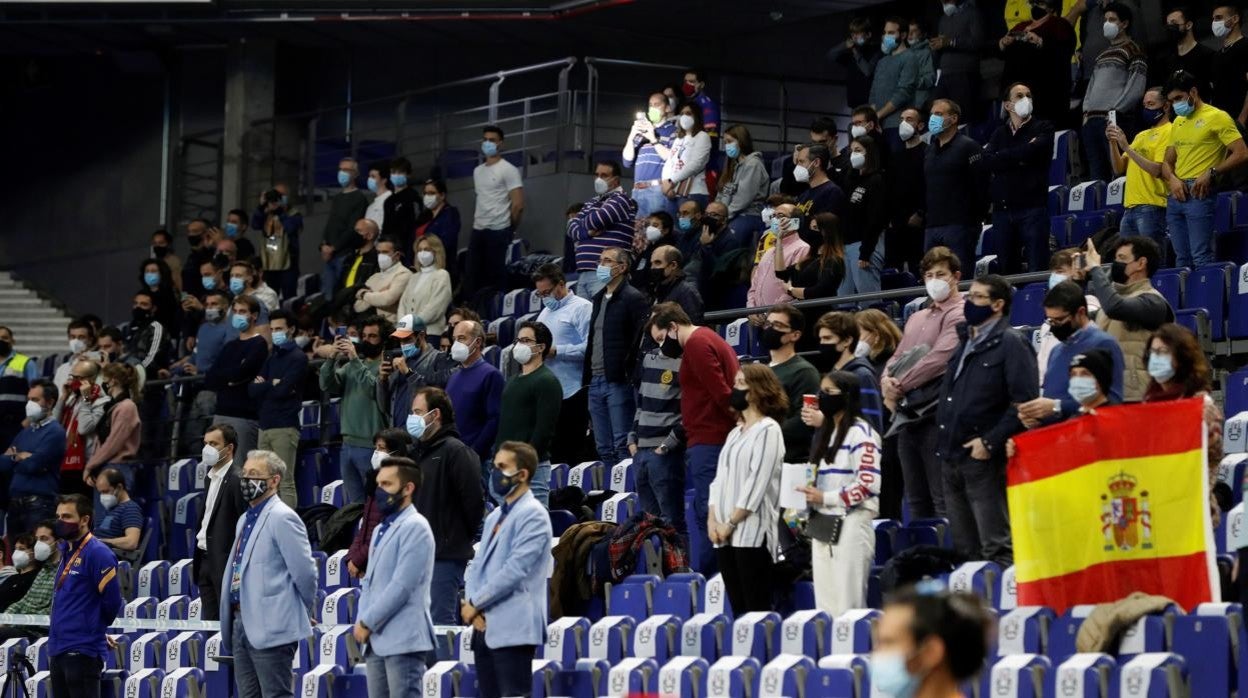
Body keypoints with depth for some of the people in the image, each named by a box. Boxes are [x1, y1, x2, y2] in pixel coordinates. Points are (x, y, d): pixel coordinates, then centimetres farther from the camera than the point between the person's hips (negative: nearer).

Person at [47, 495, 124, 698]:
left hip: (82, 652, -9)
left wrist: (95, 627, 0)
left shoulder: (98, 553, -12)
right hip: (58, 650, 9)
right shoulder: (65, 551, 15)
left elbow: (112, 600, -15)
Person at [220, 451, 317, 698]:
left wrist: (302, 612, 0)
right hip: (242, 624, 9)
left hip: (271, 628, -9)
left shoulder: (283, 519, -11)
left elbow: (305, 572, -13)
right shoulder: (245, 520, 19)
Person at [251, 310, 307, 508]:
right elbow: (252, 390, 10)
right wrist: (272, 385, -5)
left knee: (285, 483, -10)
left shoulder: (298, 358, -2)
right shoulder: (271, 357, 20)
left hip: (285, 426, -7)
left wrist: (263, 386, 3)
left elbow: (283, 389, -13)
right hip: (265, 425, 7)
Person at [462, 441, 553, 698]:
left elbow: (515, 570, -16)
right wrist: (471, 606, -2)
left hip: (513, 628, -8)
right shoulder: (495, 516, 19)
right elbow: (478, 565, 17)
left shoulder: (532, 515, -8)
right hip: (485, 627, 9)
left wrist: (475, 603, -10)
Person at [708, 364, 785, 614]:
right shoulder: (735, 433, 20)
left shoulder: (768, 430, -5)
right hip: (725, 535, 8)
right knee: (738, 609, 6)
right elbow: (719, 479, 17)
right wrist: (712, 520, 2)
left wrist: (731, 523, -14)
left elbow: (757, 483, -13)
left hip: (753, 532, -8)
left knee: (756, 607, -9)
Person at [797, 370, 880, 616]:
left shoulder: (860, 433, -8)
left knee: (848, 606, -10)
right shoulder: (827, 432, 19)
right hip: (822, 524, 9)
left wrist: (824, 497, -14)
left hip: (851, 524, -9)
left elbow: (868, 484, -15)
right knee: (826, 606, 7)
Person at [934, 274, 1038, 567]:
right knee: (964, 550, 14)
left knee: (996, 548, -8)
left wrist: (990, 442, -19)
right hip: (953, 456, 9)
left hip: (984, 458, -9)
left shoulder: (1011, 344, -8)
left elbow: (1024, 402, -17)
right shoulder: (966, 342, 17)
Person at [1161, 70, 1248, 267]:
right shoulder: (1178, 122, 20)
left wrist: (1211, 173, -17)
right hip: (1176, 196, 8)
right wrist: (1172, 179, 0)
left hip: (1199, 193, -8)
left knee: (1201, 258, -13)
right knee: (1181, 258, 8)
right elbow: (1167, 163, 22)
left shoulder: (1217, 117, -3)